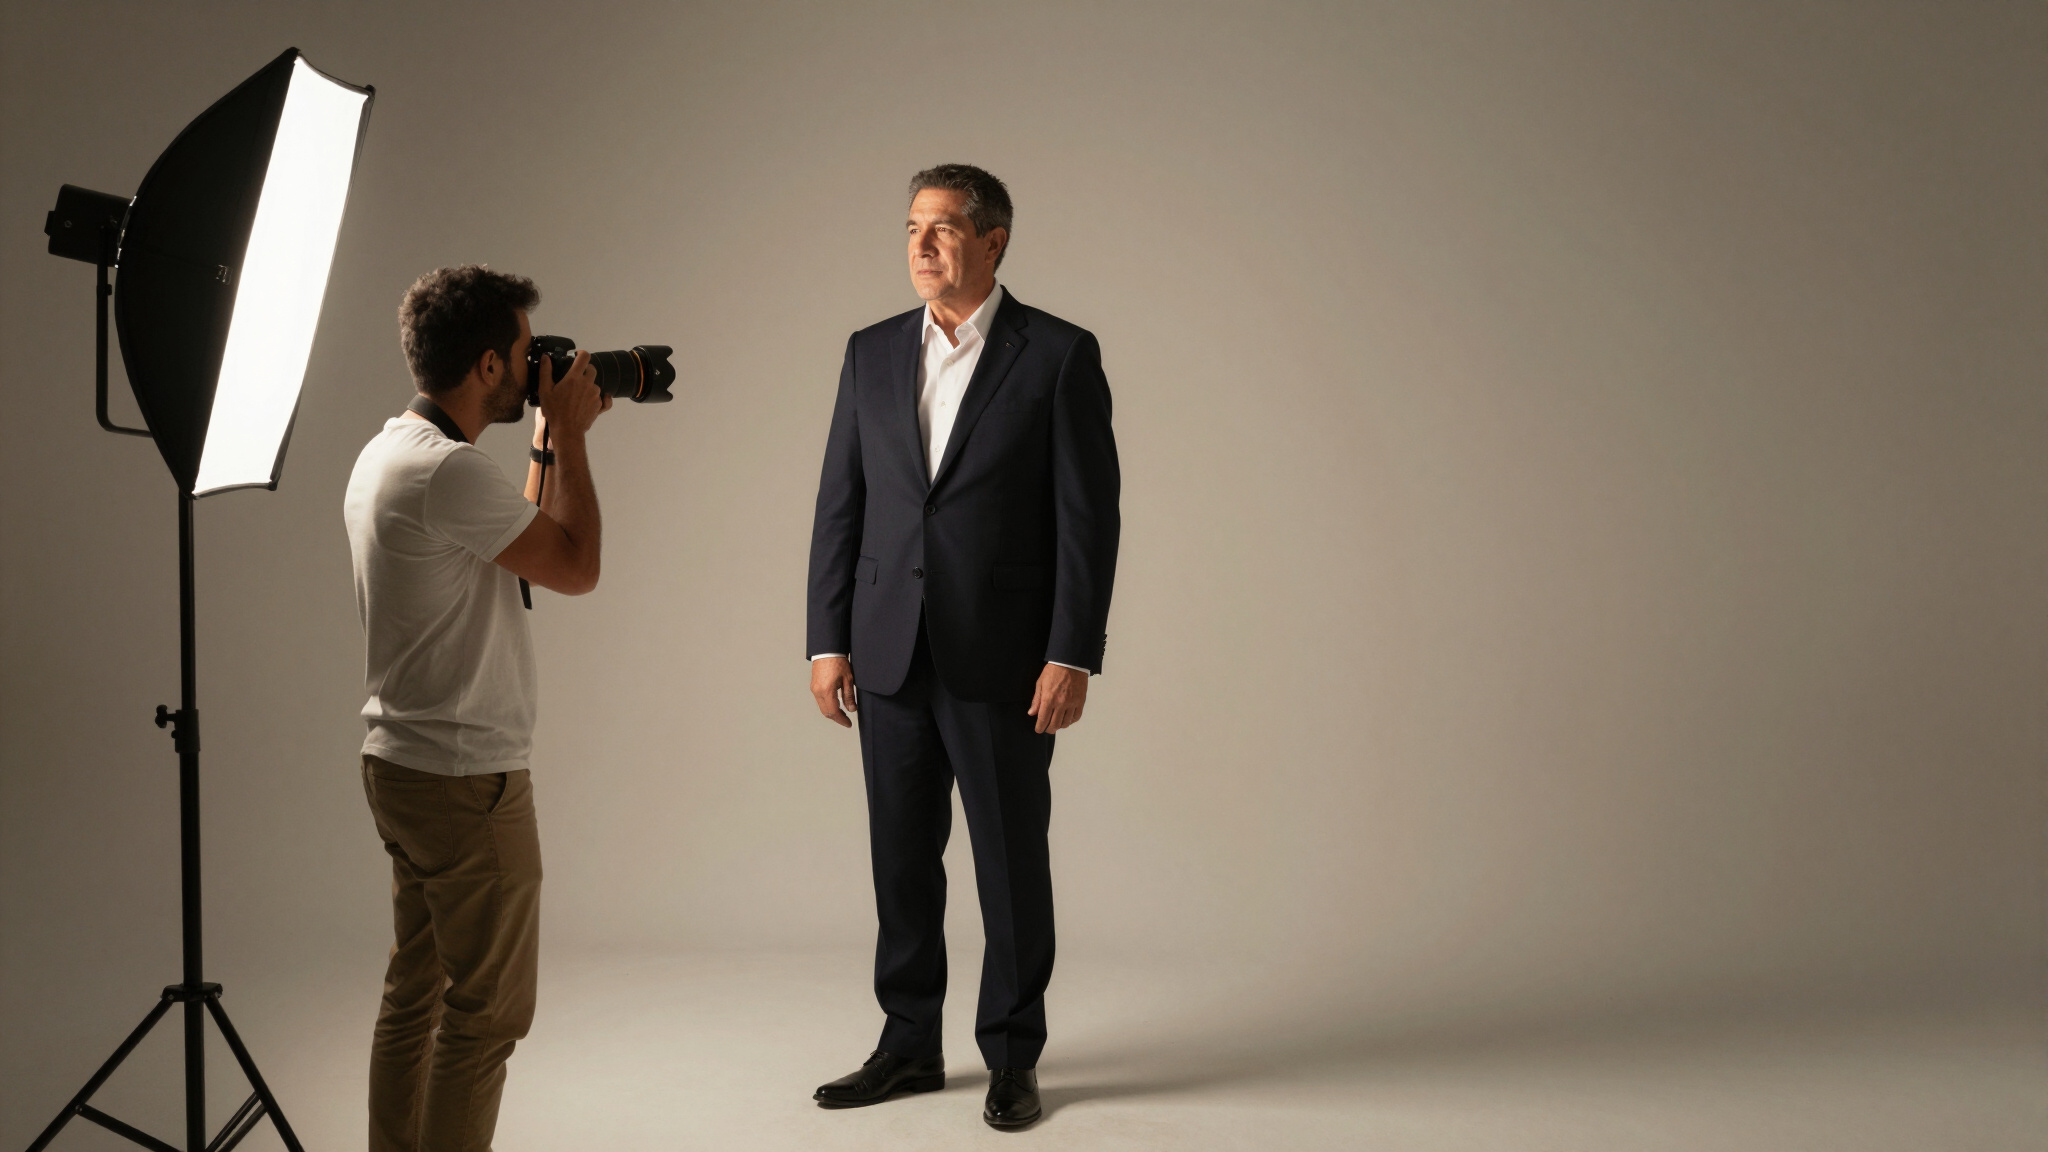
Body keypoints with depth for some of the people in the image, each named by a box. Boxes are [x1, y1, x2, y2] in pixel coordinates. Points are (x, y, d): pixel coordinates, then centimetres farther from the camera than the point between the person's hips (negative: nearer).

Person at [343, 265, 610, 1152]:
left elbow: (527, 546, 18)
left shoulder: (387, 452, 10)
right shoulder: (449, 471, -22)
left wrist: (548, 441, 14)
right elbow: (576, 570, -14)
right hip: (468, 779, -10)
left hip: (401, 767, 10)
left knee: (416, 992, 17)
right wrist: (570, 436, -5)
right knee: (486, 1011, 0)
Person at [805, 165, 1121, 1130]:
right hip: (890, 656, 4)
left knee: (1011, 861, 6)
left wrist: (1072, 655, -12)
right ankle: (909, 1047, 26)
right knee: (902, 859, 12)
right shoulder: (873, 353, 8)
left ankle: (1012, 1059, 20)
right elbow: (840, 503, 8)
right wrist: (827, 640, 2)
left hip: (1004, 660, -4)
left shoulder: (1059, 355, -4)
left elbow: (1089, 515, -7)